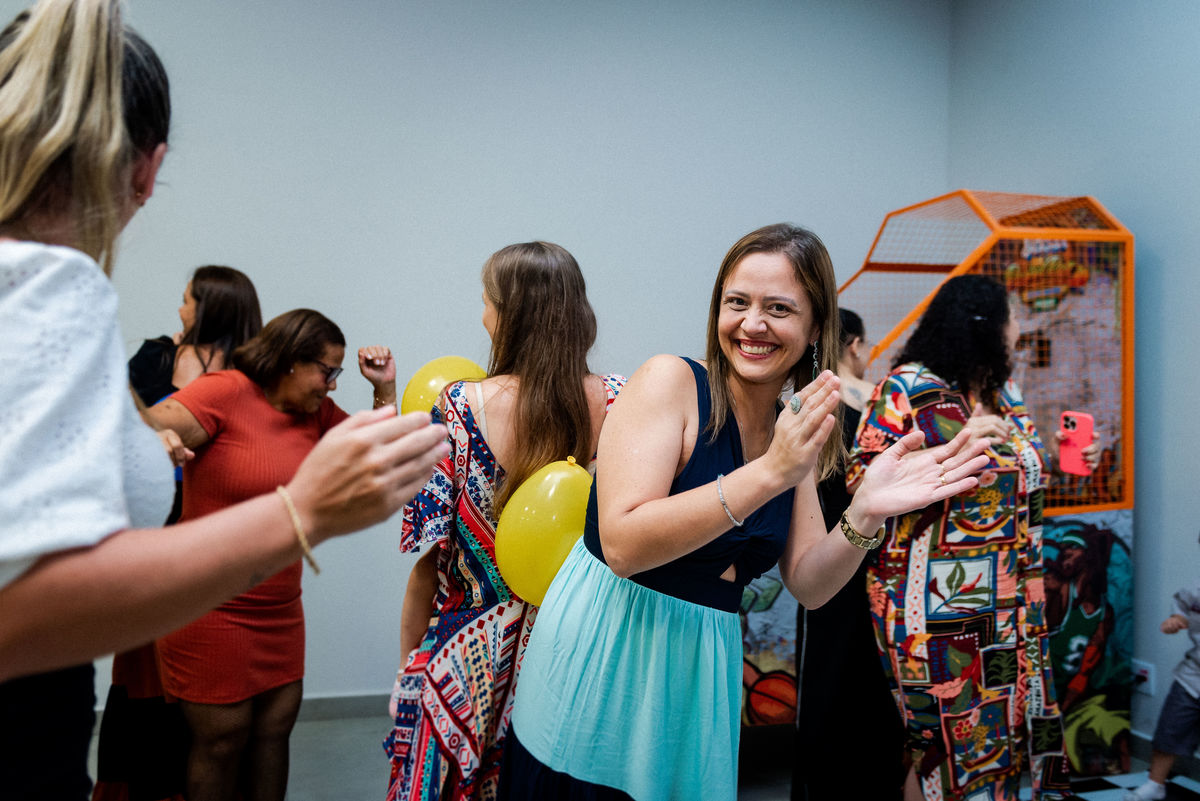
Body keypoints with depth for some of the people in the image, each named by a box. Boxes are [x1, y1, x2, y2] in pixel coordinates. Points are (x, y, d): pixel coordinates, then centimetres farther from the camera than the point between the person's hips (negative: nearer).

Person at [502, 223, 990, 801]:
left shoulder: (796, 429, 5)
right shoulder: (671, 379, -13)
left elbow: (807, 585, 2)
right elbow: (622, 544, -24)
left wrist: (865, 515, -16)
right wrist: (769, 473, -28)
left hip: (703, 662, 5)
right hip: (605, 656, -5)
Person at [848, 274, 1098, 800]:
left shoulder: (1004, 391, 13)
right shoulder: (907, 388, -10)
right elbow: (862, 483, -17)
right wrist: (958, 446, -23)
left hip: (1010, 606, 7)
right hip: (938, 610, -7)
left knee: (1006, 732, 12)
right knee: (949, 742, 0)